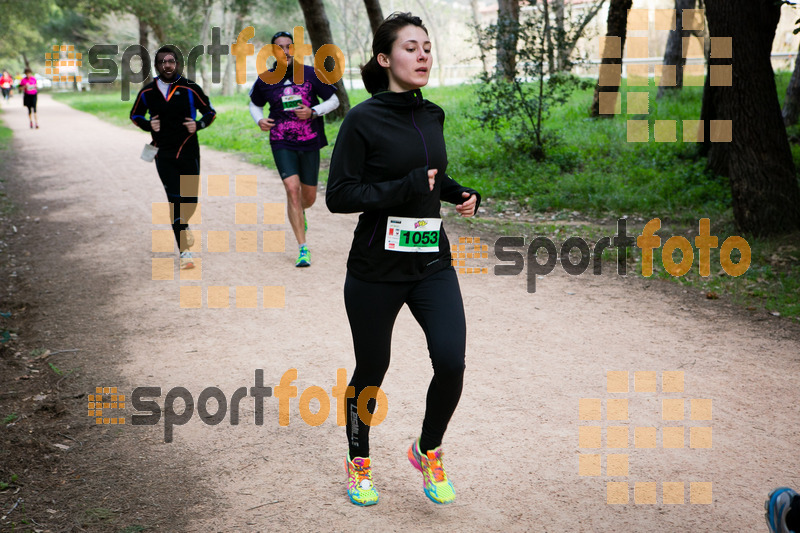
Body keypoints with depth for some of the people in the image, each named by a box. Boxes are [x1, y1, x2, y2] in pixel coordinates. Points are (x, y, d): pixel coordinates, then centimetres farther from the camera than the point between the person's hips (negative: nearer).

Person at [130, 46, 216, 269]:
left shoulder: (189, 89, -3)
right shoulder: (147, 92, 2)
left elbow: (210, 112, 7)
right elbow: (135, 115, 16)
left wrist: (198, 125, -13)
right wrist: (148, 125, -4)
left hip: (189, 151, 1)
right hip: (164, 154, 0)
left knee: (191, 198, 4)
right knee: (175, 199, -9)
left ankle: (183, 224, 41)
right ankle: (184, 251, -6)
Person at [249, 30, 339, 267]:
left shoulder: (310, 74, -2)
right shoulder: (265, 80, 1)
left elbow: (334, 100, 5)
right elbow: (255, 104, 19)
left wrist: (313, 112, -12)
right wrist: (259, 120, -3)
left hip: (310, 143, 1)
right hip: (282, 143, -1)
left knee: (309, 197, 9)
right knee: (292, 188, -18)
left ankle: (300, 213, 49)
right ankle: (303, 248, -13)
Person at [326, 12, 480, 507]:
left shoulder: (432, 115, 8)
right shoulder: (364, 119, -11)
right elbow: (338, 195, -15)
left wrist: (462, 194, 6)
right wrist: (407, 188, -21)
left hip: (433, 264, 5)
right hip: (376, 269, -4)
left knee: (451, 362, -9)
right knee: (371, 370, 10)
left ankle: (428, 451, 18)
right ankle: (359, 460, 35)